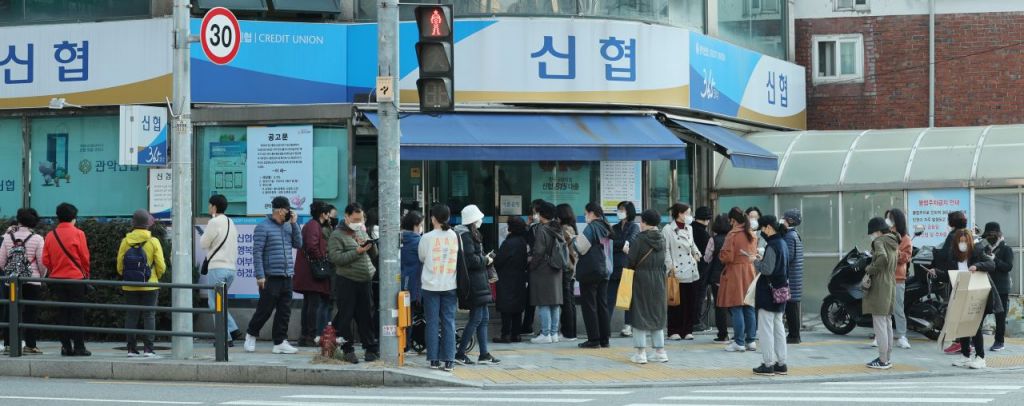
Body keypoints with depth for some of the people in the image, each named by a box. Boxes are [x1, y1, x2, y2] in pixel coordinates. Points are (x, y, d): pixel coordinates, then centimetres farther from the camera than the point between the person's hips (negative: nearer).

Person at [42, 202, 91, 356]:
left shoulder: (50, 235, 3)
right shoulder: (77, 234, -7)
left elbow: (46, 261, 3)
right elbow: (85, 257, -4)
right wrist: (86, 275, 11)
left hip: (56, 279, 4)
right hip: (76, 279, -4)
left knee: (62, 313, 9)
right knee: (77, 313, 1)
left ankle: (66, 347, 8)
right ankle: (79, 347, -1)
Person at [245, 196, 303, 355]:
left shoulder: (288, 226, 14)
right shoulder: (263, 227, -7)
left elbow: (298, 244, 9)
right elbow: (257, 252, -10)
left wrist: (294, 224, 0)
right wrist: (260, 275, -16)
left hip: (286, 276, 7)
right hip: (270, 277, -7)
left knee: (284, 311, 5)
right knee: (265, 309, -2)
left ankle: (280, 342, 9)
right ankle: (251, 335, 18)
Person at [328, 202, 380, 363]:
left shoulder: (362, 232, 16)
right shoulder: (337, 235, -5)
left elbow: (374, 253, 18)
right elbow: (335, 257, -17)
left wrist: (370, 245, -5)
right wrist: (357, 252, -20)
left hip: (365, 281, 6)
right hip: (346, 282, -6)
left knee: (366, 316, 10)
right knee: (345, 317, -2)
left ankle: (371, 348, 16)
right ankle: (347, 350, 5)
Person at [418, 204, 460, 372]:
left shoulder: (427, 238, -8)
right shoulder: (455, 236, 0)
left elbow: (421, 257, 6)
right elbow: (459, 259, 8)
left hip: (431, 285, -2)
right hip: (450, 285, 2)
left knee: (432, 322, 5)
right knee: (449, 322, 5)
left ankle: (434, 360, 5)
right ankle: (449, 360, 2)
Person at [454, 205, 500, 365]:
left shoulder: (471, 235, 17)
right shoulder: (466, 236, -15)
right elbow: (470, 260, -22)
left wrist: (486, 258, 7)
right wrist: (486, 260, -8)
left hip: (479, 281, 11)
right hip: (474, 282, -11)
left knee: (484, 318, 11)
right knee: (476, 318, -8)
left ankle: (484, 354, 15)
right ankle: (460, 353, -5)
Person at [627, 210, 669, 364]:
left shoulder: (640, 238, -14)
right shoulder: (662, 239, 3)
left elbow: (631, 260, -14)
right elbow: (665, 260, 8)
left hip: (641, 278, -5)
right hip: (659, 280, 5)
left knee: (640, 315, 1)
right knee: (657, 314, 14)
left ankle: (641, 353, -2)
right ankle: (660, 351, 15)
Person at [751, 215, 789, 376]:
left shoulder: (772, 246, -18)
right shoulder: (782, 243, 11)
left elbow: (767, 269, -21)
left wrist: (756, 261, -7)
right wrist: (761, 259, 10)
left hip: (769, 292, -9)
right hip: (780, 291, 9)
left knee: (766, 328, -3)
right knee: (778, 327, 14)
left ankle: (768, 364, -2)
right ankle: (781, 364, 17)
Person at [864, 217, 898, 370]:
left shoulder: (879, 241, -13)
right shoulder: (893, 242, 15)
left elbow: (882, 258, -29)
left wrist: (869, 270, -15)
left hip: (879, 287, -9)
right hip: (891, 285, 9)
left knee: (879, 324, -5)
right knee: (887, 324, 16)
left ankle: (883, 360, -4)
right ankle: (888, 358, 22)